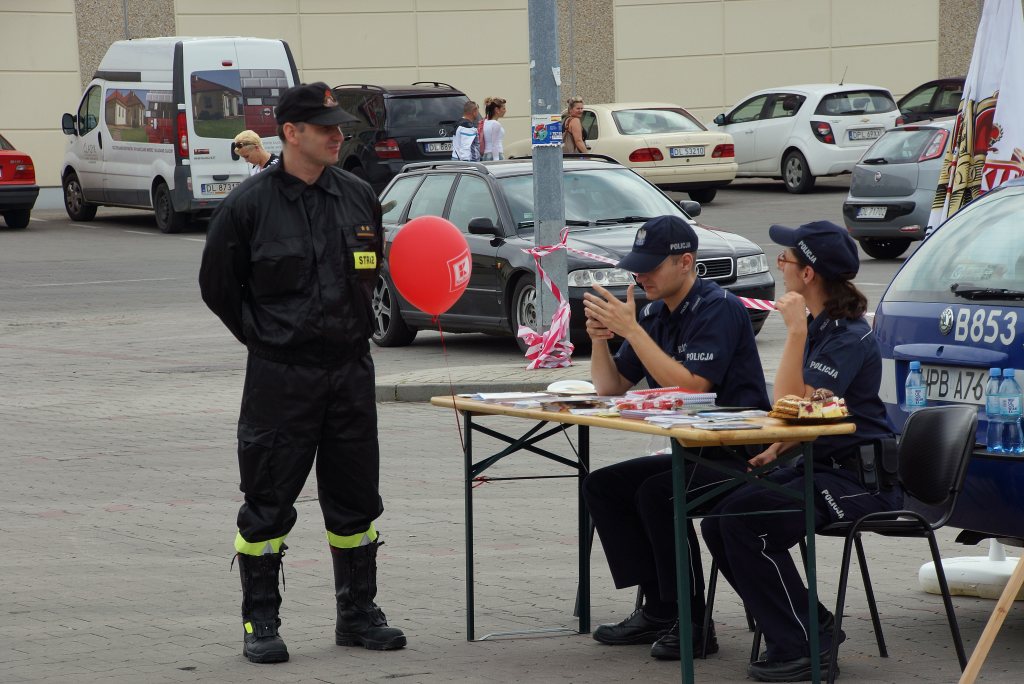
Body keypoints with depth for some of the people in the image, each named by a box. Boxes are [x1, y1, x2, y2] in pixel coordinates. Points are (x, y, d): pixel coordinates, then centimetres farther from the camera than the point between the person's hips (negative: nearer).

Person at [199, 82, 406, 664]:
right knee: (269, 502, -1)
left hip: (351, 371, 4)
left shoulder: (359, 197, 6)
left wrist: (352, 326, 11)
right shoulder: (250, 204, -7)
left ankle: (359, 615, 22)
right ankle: (261, 624, 8)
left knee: (356, 500, 10)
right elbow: (218, 285, 2)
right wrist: (263, 335, 1)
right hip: (279, 376, -4)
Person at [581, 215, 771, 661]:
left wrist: (631, 330, -25)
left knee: (656, 493, -29)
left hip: (738, 454, -9)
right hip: (690, 452, 9)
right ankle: (657, 610, -3)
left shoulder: (719, 309, -15)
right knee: (601, 486, -2)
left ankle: (690, 624, -19)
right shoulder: (655, 314, 11)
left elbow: (691, 387, -26)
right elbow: (610, 387, 13)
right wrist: (599, 337, -7)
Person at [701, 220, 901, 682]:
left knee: (746, 520, -24)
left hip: (861, 480, -10)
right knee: (717, 519, -3)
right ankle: (814, 628, 4)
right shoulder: (819, 326, 13)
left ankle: (800, 646, -14)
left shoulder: (849, 337, -17)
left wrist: (796, 333, -23)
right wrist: (778, 448, 6)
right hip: (823, 466, 10)